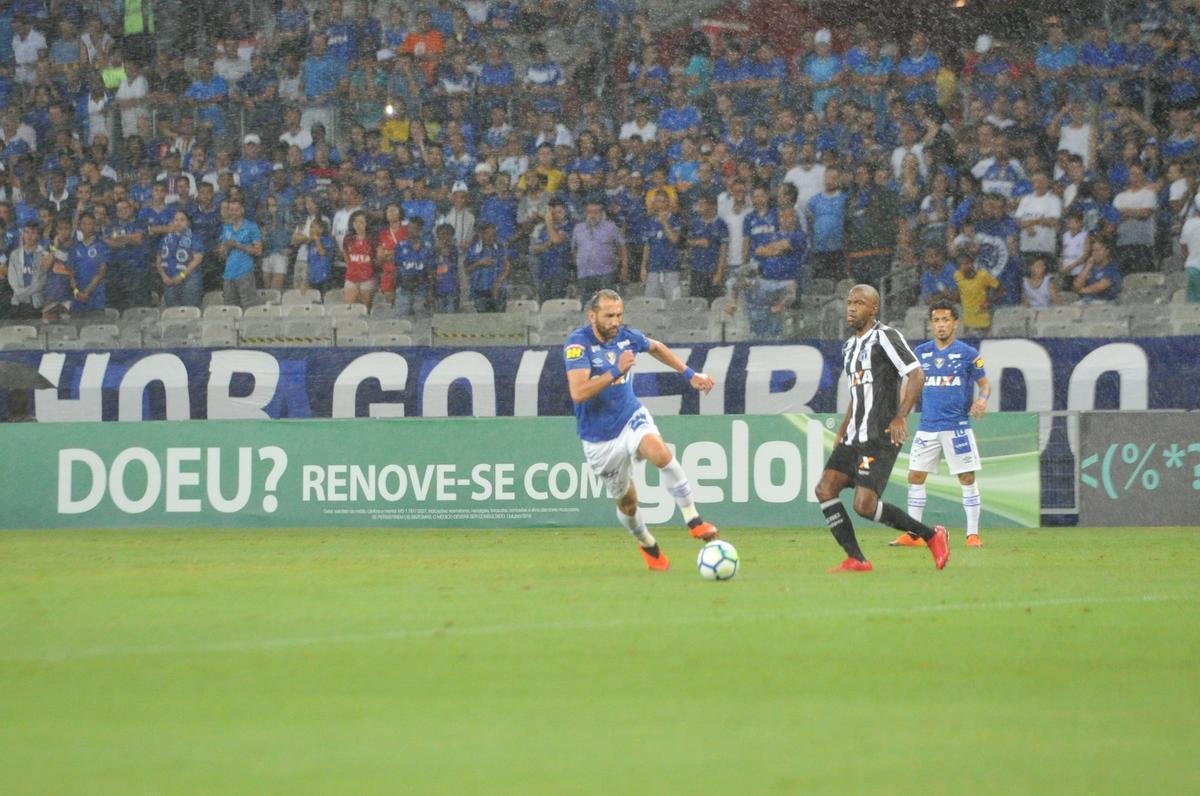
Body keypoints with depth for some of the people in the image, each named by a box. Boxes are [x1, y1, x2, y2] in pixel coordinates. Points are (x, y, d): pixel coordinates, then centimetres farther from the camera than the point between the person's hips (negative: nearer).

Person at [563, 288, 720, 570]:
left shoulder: (626, 336, -3)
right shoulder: (577, 343, -20)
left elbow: (656, 348, 22)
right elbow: (578, 393, -31)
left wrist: (689, 374, 19)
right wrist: (616, 371, -36)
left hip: (632, 418, 2)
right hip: (600, 439, -2)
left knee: (660, 453, -31)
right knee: (627, 501, 9)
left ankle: (694, 520, -24)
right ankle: (647, 545, 40)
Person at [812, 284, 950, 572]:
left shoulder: (885, 337, -8)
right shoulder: (850, 347, 20)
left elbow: (917, 375, -16)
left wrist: (901, 417, -25)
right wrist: (842, 431, 24)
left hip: (881, 438, -9)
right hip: (855, 438, 9)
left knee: (864, 504, -17)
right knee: (825, 489, -5)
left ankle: (931, 535, -1)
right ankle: (856, 560, -2)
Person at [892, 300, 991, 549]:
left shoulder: (967, 353, -2)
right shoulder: (921, 353, 8)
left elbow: (984, 383, 4)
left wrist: (982, 399, -17)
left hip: (957, 426, -3)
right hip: (927, 426, 3)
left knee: (967, 478, -4)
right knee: (915, 476, -1)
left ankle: (973, 534, 4)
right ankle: (913, 535, 7)